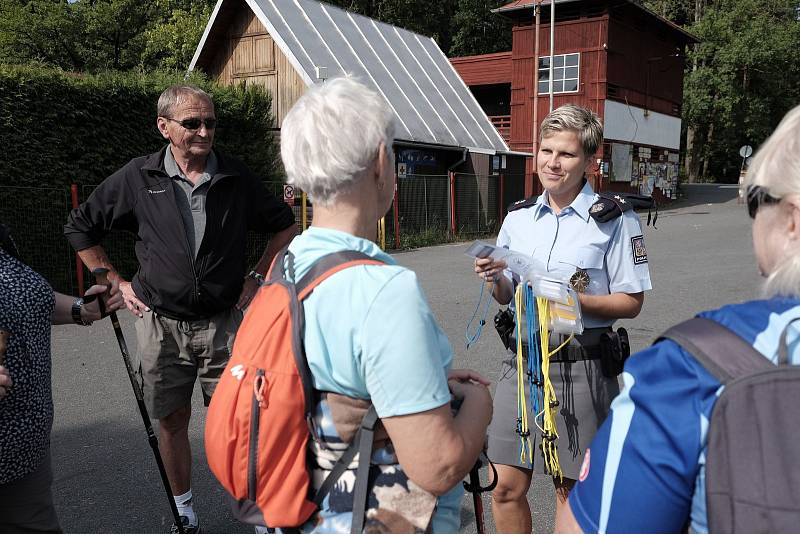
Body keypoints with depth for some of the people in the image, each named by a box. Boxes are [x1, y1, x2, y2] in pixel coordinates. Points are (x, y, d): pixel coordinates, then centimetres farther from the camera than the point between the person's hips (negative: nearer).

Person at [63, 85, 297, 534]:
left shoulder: (236, 178, -2)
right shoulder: (138, 178, -4)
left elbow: (284, 224, 12)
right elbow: (80, 227, 8)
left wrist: (258, 276, 5)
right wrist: (118, 283, 4)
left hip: (223, 322, 0)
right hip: (161, 323, 1)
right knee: (173, 420, 11)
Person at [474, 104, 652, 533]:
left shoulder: (614, 219, -5)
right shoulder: (518, 217, 8)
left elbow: (631, 302, -5)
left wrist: (577, 301, -20)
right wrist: (495, 277, -7)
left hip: (580, 367, -4)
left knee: (571, 492, 9)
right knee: (506, 488, 7)